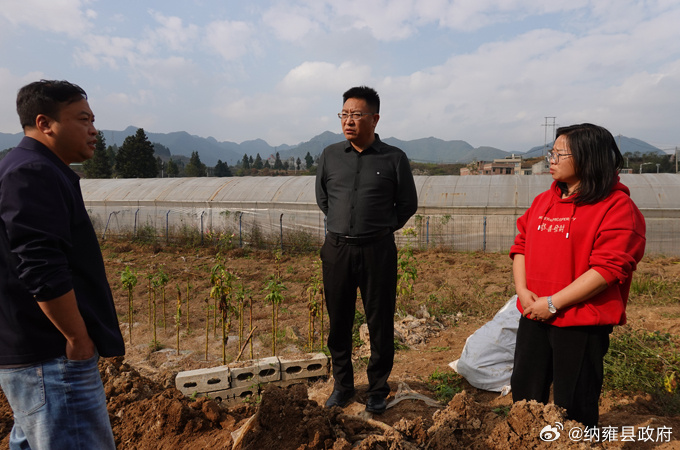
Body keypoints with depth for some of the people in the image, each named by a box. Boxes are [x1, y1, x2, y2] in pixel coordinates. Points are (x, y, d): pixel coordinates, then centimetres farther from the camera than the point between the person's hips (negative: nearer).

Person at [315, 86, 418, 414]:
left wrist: (380, 229, 10)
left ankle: (378, 389, 25)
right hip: (336, 249, 3)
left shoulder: (394, 159, -2)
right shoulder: (330, 156, 6)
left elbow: (408, 204, 7)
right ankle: (342, 385, 29)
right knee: (339, 322, 10)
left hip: (378, 251, -2)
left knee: (380, 323, 6)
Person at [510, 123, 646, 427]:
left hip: (582, 323, -6)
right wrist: (522, 291, -5)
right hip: (534, 316, 7)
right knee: (524, 395, 20)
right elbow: (521, 245, 10)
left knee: (573, 407, 10)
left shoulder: (617, 206, -10)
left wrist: (553, 303, -19)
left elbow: (608, 268, -18)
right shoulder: (544, 200, 10)